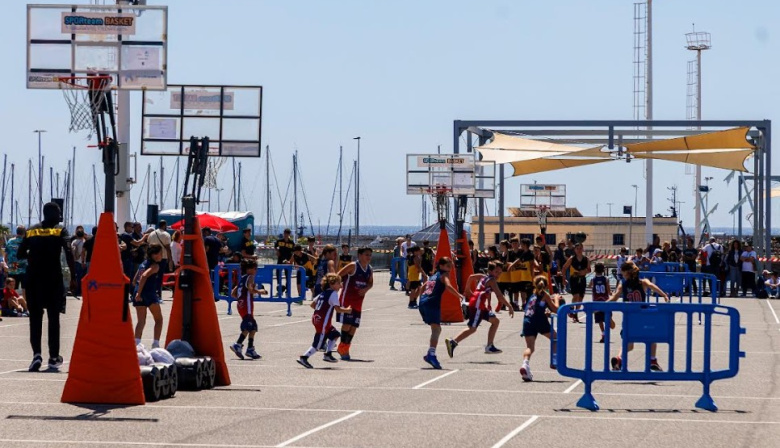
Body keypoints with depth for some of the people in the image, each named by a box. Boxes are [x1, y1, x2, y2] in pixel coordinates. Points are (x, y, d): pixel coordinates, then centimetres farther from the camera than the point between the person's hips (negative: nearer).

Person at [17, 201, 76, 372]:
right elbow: (68, 253, -12)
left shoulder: (30, 231, 11)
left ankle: (36, 353, -12)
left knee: (35, 317, 6)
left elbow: (20, 254, 11)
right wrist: (73, 277, -10)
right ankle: (54, 358, 8)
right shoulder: (60, 230, 1)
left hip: (33, 279, 2)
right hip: (53, 279, -2)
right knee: (54, 318, 6)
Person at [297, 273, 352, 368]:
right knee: (318, 344, -7)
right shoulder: (333, 293, -9)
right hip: (323, 321, -9)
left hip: (316, 318, 9)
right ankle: (303, 358, -10)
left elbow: (312, 304, 20)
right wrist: (347, 310, 3)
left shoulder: (322, 293, 16)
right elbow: (338, 309, -14)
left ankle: (328, 354, 21)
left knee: (335, 334, 21)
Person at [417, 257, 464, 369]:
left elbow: (423, 288, 32)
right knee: (436, 329, -19)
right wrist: (459, 295, -20)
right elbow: (448, 286, -17)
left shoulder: (434, 275, 27)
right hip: (432, 303, -9)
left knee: (437, 329, 21)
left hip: (423, 302, 9)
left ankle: (430, 355, 20)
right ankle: (431, 355, -37)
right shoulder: (444, 275, 3)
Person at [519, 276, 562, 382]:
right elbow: (556, 309, 7)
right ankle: (554, 360, 12)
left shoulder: (533, 295, 24)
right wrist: (556, 299, 22)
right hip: (539, 320, -4)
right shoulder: (545, 295, 9)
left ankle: (525, 364, -29)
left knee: (530, 347, -3)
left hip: (527, 320, 4)